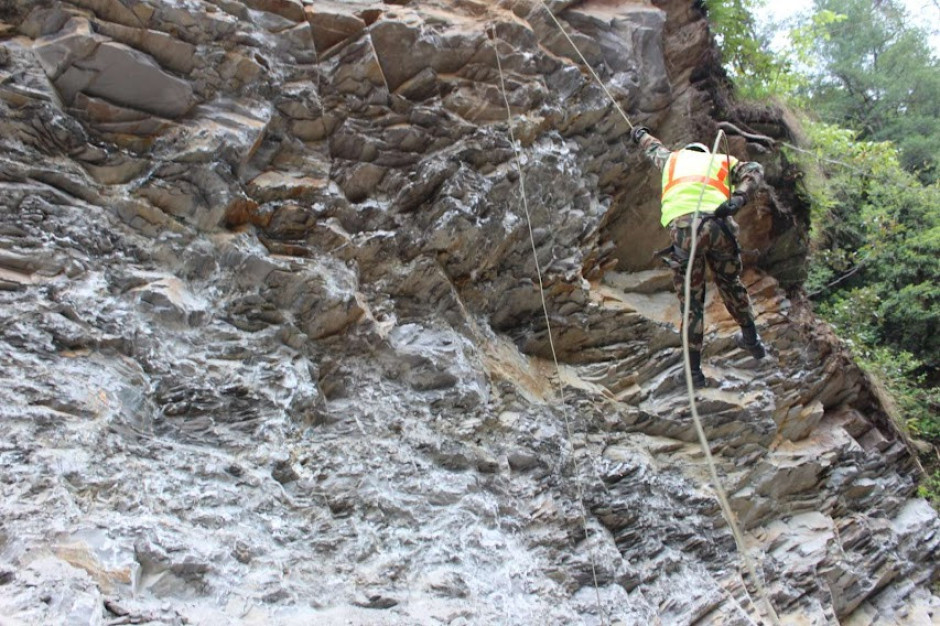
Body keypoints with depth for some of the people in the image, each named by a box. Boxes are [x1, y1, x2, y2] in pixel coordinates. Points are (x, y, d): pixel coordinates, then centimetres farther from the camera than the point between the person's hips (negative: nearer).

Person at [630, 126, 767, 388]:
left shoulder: (673, 158, 30)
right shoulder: (722, 160, 29)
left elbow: (653, 148, 52)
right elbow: (754, 170, 11)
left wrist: (641, 134, 73)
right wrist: (738, 199, -5)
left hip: (682, 226, -1)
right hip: (718, 224, 1)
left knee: (691, 299, 7)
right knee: (731, 283, 26)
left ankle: (695, 370, 8)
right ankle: (752, 339, 40)